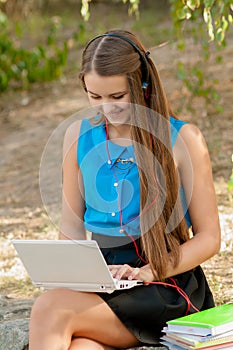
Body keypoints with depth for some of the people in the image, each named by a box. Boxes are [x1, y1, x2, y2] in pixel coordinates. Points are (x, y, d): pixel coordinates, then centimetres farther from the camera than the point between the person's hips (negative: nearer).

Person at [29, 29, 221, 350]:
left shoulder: (182, 138, -3)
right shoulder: (79, 136, 9)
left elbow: (208, 237, -2)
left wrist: (147, 271, -17)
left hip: (167, 282, -3)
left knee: (50, 310, -28)